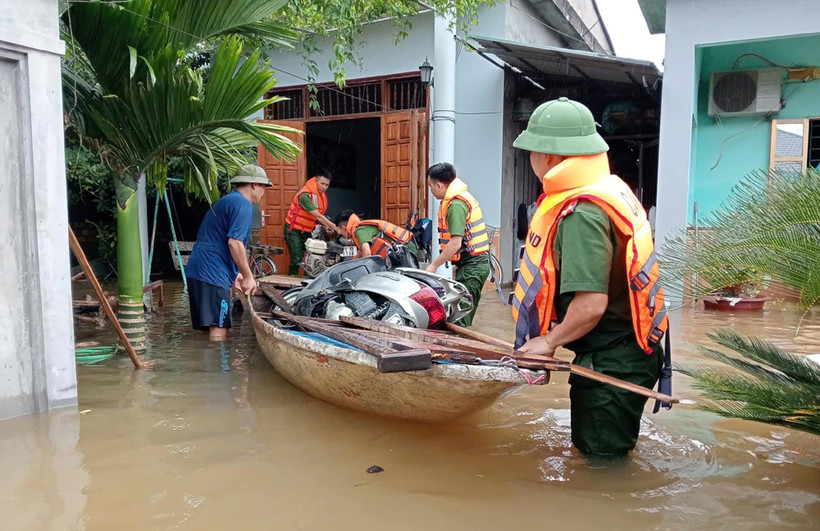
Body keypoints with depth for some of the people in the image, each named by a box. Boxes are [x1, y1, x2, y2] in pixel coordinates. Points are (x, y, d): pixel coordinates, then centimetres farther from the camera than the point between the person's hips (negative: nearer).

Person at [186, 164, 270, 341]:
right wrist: (248, 276, -11)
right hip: (212, 273, -10)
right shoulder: (243, 205, -9)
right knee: (219, 329, -9)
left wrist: (236, 273, 26)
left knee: (216, 326, 15)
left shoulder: (226, 201, 22)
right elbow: (234, 242, -19)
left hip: (197, 269, 10)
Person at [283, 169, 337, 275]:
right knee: (297, 260, -12)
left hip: (307, 232, 8)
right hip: (294, 231, -8)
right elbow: (317, 215, -29)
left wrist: (325, 226, -12)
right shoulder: (305, 195, -24)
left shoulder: (322, 195, 4)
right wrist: (335, 228, -30)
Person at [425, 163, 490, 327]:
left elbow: (455, 243, -22)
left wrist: (434, 265, -14)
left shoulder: (456, 204, -17)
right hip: (477, 263, 10)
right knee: (464, 317, 14)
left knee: (459, 319, -8)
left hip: (471, 266, -10)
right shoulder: (463, 196, 15)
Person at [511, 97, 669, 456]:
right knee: (611, 457, 26)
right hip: (625, 355, 10)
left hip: (607, 366, -10)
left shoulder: (581, 214, -26)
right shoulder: (612, 188, 7)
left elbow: (591, 304, -31)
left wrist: (549, 341, -13)